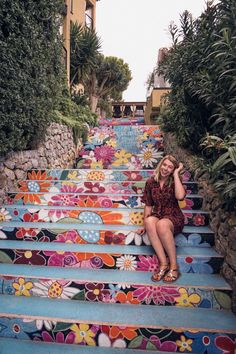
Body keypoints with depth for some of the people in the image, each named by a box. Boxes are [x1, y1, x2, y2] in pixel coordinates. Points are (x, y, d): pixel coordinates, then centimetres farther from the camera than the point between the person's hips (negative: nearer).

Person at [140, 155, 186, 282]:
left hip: (173, 217, -2)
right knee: (149, 222, -34)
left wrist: (176, 174, -16)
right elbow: (148, 205, 8)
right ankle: (163, 263, -29)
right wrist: (144, 223, 1)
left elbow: (180, 196, -25)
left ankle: (173, 266, -23)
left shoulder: (174, 181, -2)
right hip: (157, 215, 3)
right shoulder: (151, 182, 4)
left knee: (162, 224, -38)